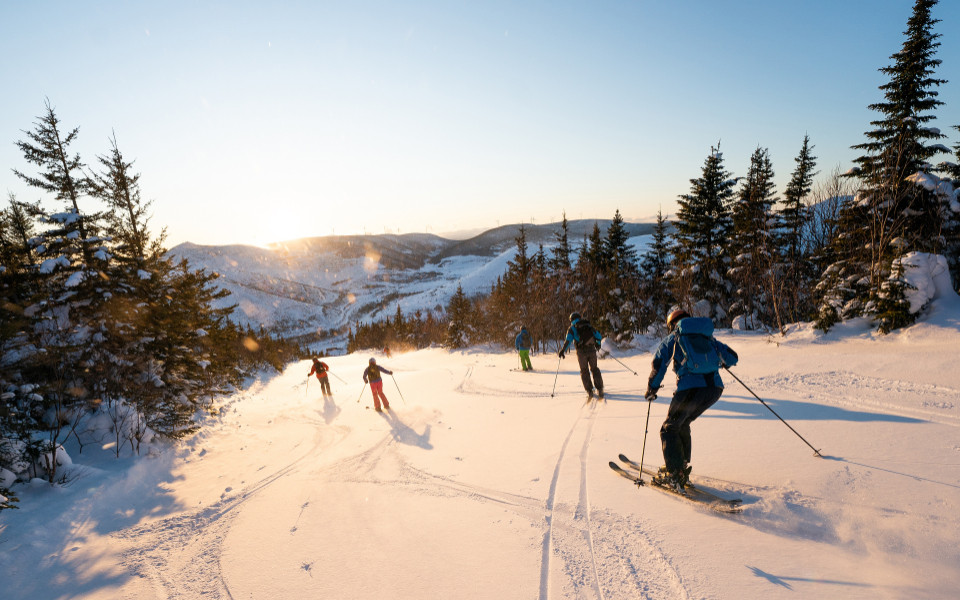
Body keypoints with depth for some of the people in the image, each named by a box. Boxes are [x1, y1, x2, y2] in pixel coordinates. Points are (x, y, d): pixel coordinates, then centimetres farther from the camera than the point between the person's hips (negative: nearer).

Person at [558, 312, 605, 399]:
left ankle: (589, 391, 3)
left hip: (581, 351, -2)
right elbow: (599, 336, 20)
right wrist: (598, 343, 40)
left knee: (584, 371, 10)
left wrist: (563, 350, -9)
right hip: (591, 350, 2)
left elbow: (569, 339, -9)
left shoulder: (572, 328, 8)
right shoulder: (589, 326, 18)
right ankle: (600, 390, 11)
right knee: (594, 369, 15)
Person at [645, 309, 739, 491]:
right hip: (715, 387, 5)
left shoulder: (671, 339, 12)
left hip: (690, 389, -5)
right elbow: (732, 357, 23)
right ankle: (682, 467, 29)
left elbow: (658, 366, 5)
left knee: (670, 429, 12)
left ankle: (674, 475, 4)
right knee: (682, 424, 25)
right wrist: (722, 362, 45)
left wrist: (651, 391, 17)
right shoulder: (708, 337, 22)